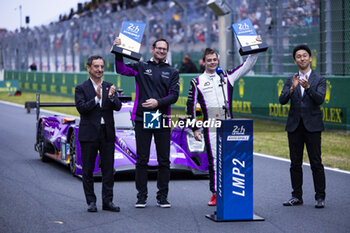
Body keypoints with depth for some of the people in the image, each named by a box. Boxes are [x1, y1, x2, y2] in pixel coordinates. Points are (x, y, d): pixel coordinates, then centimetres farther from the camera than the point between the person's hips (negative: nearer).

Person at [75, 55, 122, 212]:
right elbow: (81, 108, -13)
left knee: (108, 169, 4)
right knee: (88, 170, 3)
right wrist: (96, 98, -25)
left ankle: (108, 201, 10)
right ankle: (91, 202, 11)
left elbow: (118, 107, -2)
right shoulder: (81, 88, 0)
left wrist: (112, 97, -22)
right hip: (89, 134, -3)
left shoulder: (109, 87, 10)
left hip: (107, 134, 3)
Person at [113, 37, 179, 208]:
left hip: (162, 120, 1)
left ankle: (162, 197, 9)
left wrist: (158, 102, -13)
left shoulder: (172, 72, 12)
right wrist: (119, 52, -17)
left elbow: (174, 96, 2)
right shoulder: (141, 67, 11)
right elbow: (122, 69, -3)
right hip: (142, 119, -1)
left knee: (164, 160, 2)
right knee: (142, 160, 1)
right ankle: (142, 196, 7)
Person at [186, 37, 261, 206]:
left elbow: (247, 65, 14)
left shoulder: (227, 77, 12)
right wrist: (194, 128, 5)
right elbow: (191, 106, 10)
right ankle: (215, 193, 3)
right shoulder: (197, 82, 9)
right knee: (213, 159, -2)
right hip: (210, 127, -1)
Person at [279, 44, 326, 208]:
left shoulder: (319, 80, 4)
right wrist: (292, 88, -19)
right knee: (295, 163, 6)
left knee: (316, 163, -5)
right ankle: (297, 196, 12)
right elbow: (282, 100, -2)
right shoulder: (290, 81, 11)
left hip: (312, 126, -3)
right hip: (294, 126, 3)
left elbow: (320, 99, -12)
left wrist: (308, 87, -28)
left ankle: (320, 197, -1)